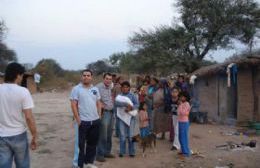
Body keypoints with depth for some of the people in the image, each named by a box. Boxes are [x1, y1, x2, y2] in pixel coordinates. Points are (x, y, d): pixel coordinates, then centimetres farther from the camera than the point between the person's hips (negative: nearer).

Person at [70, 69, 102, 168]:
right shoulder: (76, 89, -6)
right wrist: (78, 119, -13)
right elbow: (73, 105, -9)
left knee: (92, 143, 15)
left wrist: (99, 115, 8)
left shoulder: (95, 89, 9)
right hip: (83, 121, -5)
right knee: (81, 144, 2)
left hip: (95, 121, 5)